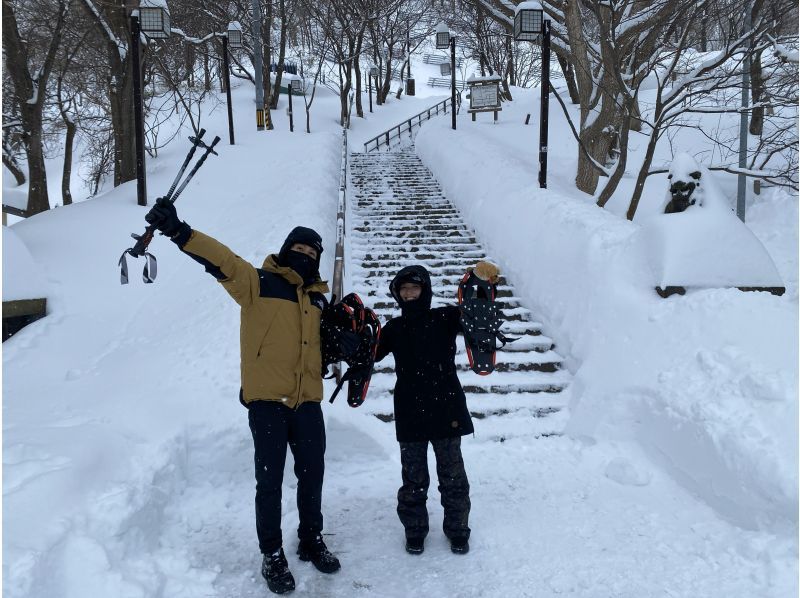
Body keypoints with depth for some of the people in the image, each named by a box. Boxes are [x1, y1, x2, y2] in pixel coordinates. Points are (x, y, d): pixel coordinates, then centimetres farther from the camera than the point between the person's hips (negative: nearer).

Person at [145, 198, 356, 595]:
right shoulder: (259, 282, -3)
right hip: (266, 401, -5)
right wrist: (178, 231, -33)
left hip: (308, 402, 5)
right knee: (269, 482, 2)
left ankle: (311, 541, 35)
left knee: (312, 476, 15)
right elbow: (221, 261, -18)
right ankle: (272, 555, 21)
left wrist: (347, 344, -1)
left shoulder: (317, 298, 14)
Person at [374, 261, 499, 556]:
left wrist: (482, 282, -29)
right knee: (413, 478, 10)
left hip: (446, 410, -1)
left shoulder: (444, 319, 0)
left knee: (452, 475, 9)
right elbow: (370, 354, 2)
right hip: (410, 415, 2)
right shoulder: (394, 329, 7)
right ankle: (414, 529, 26)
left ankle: (457, 529, 24)